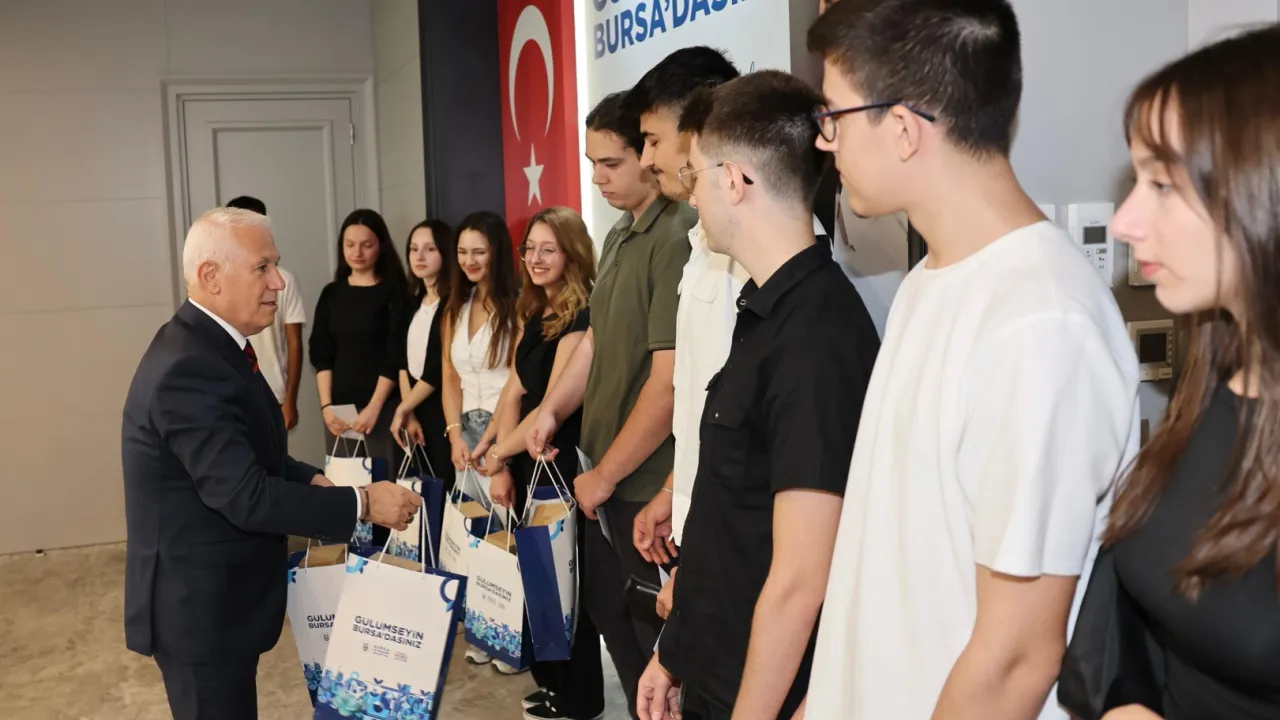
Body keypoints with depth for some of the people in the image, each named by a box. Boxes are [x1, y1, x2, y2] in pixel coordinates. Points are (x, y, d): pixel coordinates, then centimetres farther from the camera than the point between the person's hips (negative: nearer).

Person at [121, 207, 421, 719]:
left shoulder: (207, 344, 6)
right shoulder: (189, 368, -27)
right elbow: (246, 497, -29)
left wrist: (312, 481, 1)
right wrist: (361, 504, -23)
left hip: (212, 593, 10)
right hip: (199, 606, -10)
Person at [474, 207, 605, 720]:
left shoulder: (581, 318, -17)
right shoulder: (536, 314, 10)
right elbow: (515, 392, 5)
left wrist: (497, 453, -13)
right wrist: (502, 464, -3)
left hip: (564, 465, -8)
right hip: (528, 461, 8)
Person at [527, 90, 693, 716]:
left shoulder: (677, 238, -20)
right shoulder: (619, 235, 10)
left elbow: (669, 381, -23)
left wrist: (607, 473, -14)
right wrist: (552, 409, 1)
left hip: (651, 484, -9)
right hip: (606, 477, 9)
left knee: (659, 631, 6)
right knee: (608, 611, 20)